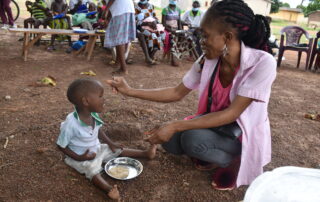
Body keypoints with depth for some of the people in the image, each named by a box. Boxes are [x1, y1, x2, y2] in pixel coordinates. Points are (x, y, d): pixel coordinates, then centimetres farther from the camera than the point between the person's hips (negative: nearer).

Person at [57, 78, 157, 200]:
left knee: (118, 151, 5)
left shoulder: (93, 115, -10)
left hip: (97, 149, 7)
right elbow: (61, 145, -20)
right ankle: (109, 189, -55)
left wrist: (110, 143, 1)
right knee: (93, 170, -31)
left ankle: (145, 154, 14)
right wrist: (79, 157, -27)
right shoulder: (71, 123, -32)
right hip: (81, 157, -7)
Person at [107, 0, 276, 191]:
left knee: (193, 138, -31)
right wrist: (130, 91, -9)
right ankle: (212, 154, 11)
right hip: (215, 123, 5)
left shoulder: (262, 63, -28)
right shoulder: (207, 61, -11)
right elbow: (177, 93, -2)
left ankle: (234, 160, 0)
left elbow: (232, 113, -30)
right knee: (170, 139, -16)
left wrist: (175, 126, -34)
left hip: (246, 133, -5)